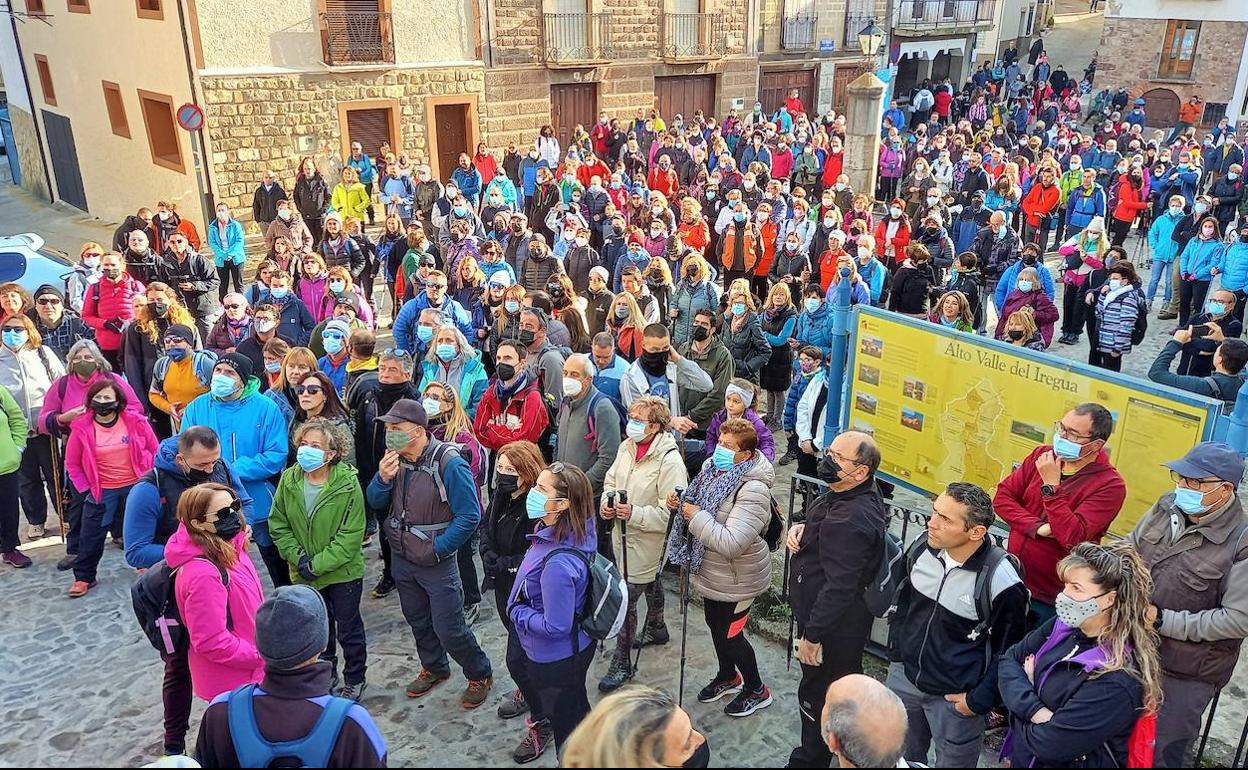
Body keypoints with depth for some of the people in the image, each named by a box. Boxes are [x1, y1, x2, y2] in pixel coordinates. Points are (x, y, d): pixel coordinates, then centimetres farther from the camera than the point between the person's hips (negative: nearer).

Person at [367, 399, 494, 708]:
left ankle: (480, 675, 24)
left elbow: (470, 515, -22)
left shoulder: (449, 463, -24)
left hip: (436, 564, -7)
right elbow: (375, 503, 1)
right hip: (401, 559, 7)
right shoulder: (395, 459, -3)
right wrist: (383, 478, -19)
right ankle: (434, 668, 47)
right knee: (418, 621, 23)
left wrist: (438, 549, -19)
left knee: (449, 629, 0)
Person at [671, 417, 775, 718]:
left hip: (735, 579, -8)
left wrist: (696, 516, -30)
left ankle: (756, 690, 33)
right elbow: (702, 504, 14)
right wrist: (681, 503, -8)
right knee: (715, 624, 24)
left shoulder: (753, 490, -31)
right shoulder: (712, 467, -5)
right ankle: (728, 676, 50)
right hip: (711, 572, 9)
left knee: (728, 633, 8)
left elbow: (732, 543, -39)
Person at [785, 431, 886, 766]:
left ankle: (810, 759, 29)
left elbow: (839, 587, -31)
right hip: (849, 621, 11)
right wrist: (801, 528, -5)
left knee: (817, 696, 9)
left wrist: (812, 635, -23)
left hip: (833, 625, -11)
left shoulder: (850, 521, -33)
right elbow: (823, 530, 17)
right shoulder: (864, 495, 0)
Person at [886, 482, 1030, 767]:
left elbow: (1008, 651, -13)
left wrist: (979, 701, -9)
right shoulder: (922, 545, -12)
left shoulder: (1001, 582, -27)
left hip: (954, 698, -4)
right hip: (904, 675, 5)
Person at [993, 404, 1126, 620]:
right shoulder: (1042, 455, -1)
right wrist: (1038, 528, -17)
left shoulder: (1110, 486, -17)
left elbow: (1072, 537, -26)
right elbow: (1002, 497, -2)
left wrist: (1051, 486, -26)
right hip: (1011, 578, 5)